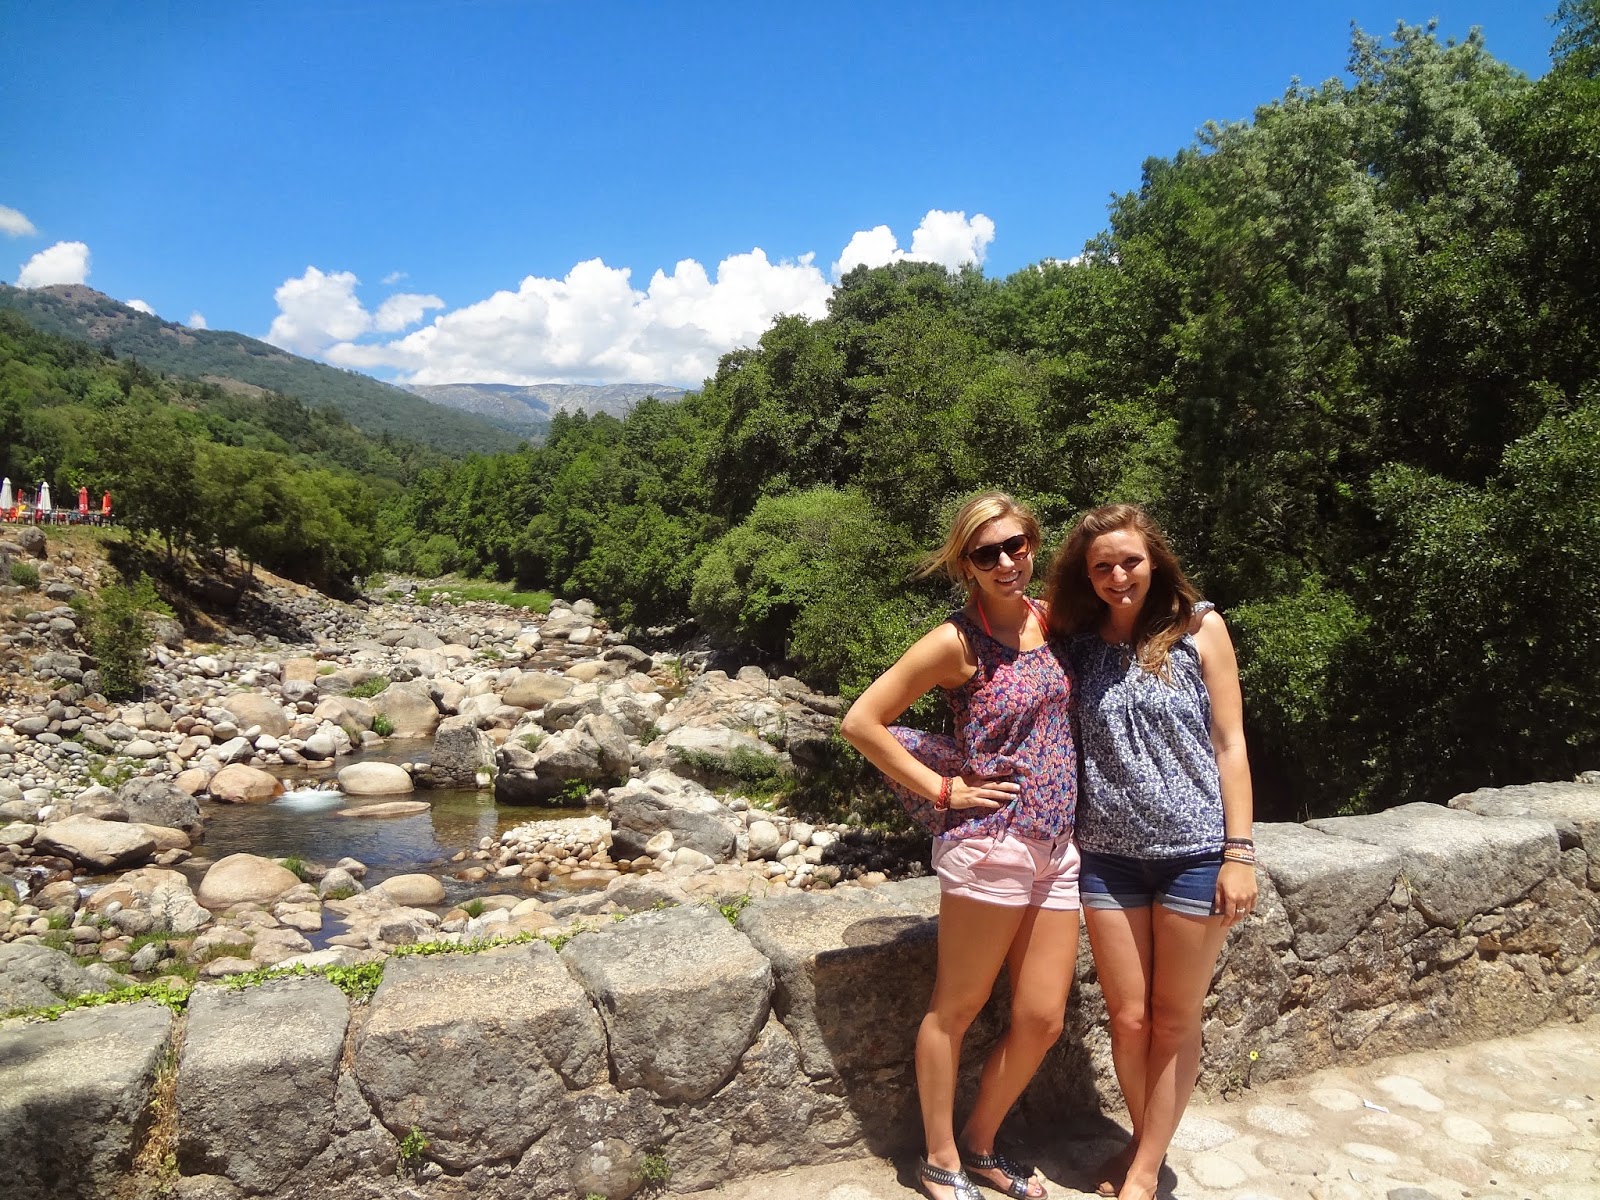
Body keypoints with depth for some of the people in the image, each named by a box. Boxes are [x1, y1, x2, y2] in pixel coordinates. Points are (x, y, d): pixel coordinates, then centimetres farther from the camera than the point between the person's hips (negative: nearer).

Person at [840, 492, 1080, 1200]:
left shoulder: (1048, 620, 8)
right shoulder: (957, 641, -10)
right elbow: (861, 722, -11)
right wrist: (944, 791, -9)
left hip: (1057, 848, 6)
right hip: (989, 843, -6)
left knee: (1041, 1019, 10)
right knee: (956, 1008, 8)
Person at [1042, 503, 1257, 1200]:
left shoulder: (1199, 628, -4)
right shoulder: (1077, 643, 1)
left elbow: (1229, 743, -3)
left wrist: (1239, 851, -6)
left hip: (1193, 852, -2)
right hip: (1109, 855, 2)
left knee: (1175, 1020, 10)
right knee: (1128, 1019, 10)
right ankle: (1146, 1140, 35)